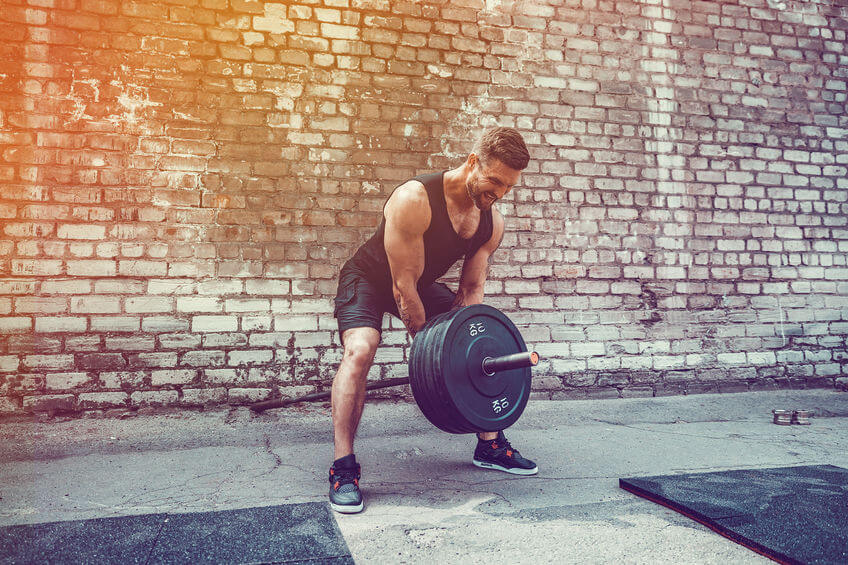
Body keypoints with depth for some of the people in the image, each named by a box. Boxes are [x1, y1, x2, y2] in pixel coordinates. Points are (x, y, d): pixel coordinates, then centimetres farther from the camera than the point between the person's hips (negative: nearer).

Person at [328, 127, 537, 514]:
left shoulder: (492, 224, -13)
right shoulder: (414, 199, -33)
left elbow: (471, 290, -5)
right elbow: (403, 287, -30)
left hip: (422, 285, 7)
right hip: (369, 278, -6)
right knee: (360, 350, -32)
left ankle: (490, 445, 15)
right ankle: (343, 468, -21)